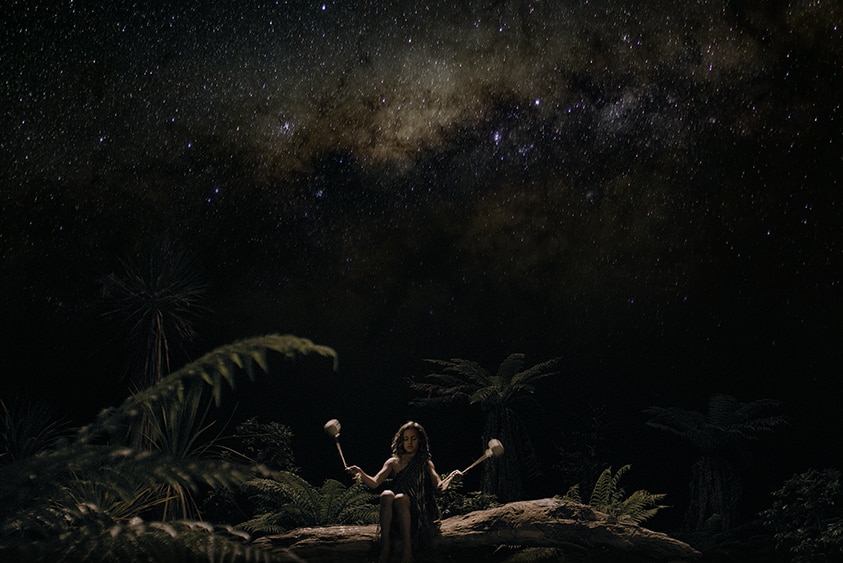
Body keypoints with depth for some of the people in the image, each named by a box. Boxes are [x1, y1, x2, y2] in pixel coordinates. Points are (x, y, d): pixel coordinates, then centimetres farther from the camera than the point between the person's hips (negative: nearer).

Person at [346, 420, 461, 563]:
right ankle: (384, 547, -40)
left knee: (400, 498, -34)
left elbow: (439, 486, 0)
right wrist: (361, 473, -17)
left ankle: (407, 550, -39)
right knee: (386, 495, -33)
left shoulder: (426, 464, 16)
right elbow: (374, 483, 4)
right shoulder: (393, 463, 18)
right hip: (393, 513, 1)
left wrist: (451, 477, -23)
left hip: (416, 511, -1)